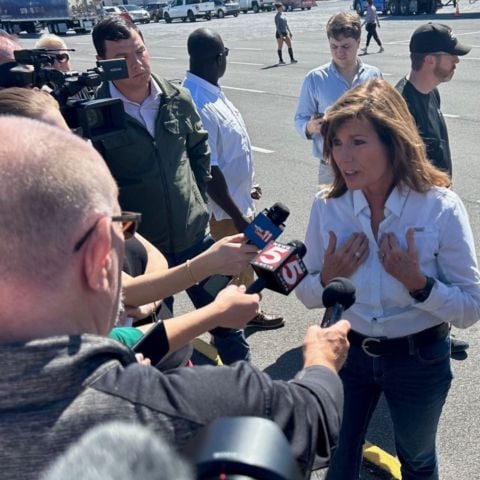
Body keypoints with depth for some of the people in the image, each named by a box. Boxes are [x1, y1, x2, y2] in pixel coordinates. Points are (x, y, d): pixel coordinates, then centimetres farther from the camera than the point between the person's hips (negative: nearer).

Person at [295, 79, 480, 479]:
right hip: (347, 352, 2)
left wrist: (417, 282, -31)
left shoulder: (441, 208, -22)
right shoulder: (327, 206, -14)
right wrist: (328, 279, -22)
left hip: (419, 361, -1)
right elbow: (307, 295, -2)